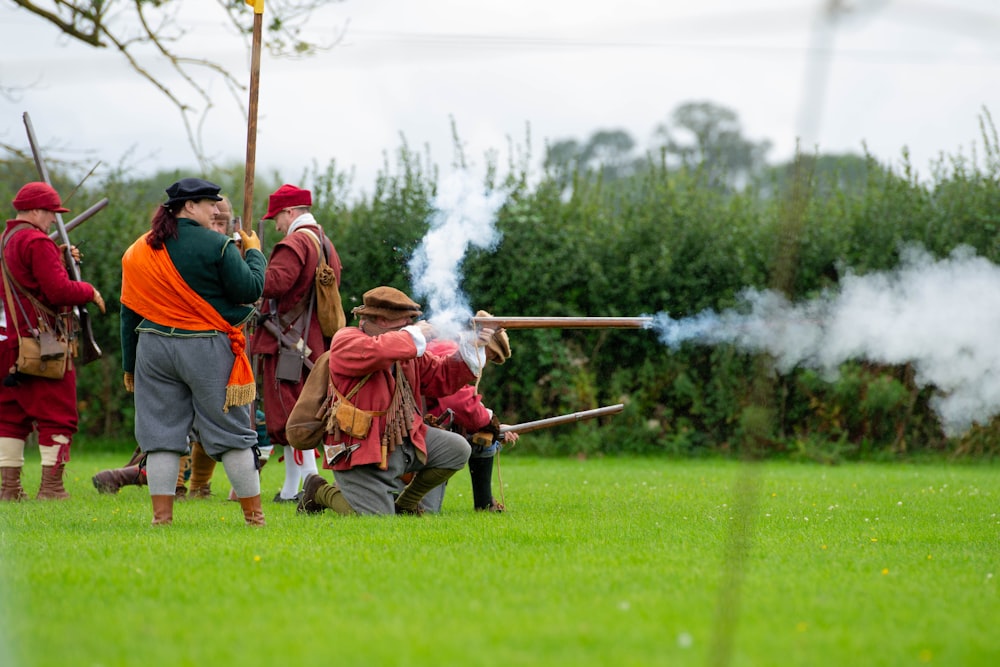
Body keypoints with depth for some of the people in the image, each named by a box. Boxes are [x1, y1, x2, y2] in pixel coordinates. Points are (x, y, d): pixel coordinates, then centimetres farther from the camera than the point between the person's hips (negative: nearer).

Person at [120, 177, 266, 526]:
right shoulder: (216, 245, -9)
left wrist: (129, 365, 17)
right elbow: (250, 291, -8)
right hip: (206, 351, -4)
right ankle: (254, 513, 7)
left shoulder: (138, 251, 9)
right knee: (230, 431, 3)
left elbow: (129, 311, 11)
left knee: (161, 432, 6)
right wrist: (254, 252, 10)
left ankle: (162, 515, 1)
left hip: (153, 349, 4)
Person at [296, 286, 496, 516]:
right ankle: (320, 491, 13)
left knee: (457, 449, 4)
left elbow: (442, 379, 14)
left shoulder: (407, 349, 11)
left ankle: (405, 505, 20)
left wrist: (472, 348, 1)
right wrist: (414, 336, -22)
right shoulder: (346, 340, -13)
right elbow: (373, 352, -35)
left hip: (404, 442, 8)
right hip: (361, 451, -8)